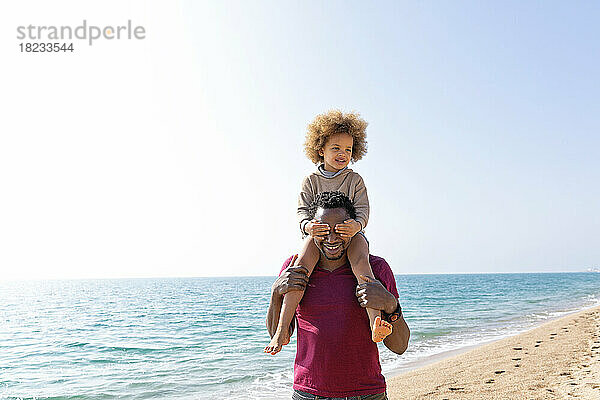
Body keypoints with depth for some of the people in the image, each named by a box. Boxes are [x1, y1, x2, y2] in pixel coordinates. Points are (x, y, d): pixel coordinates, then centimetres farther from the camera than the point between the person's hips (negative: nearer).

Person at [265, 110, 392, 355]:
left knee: (360, 259, -35)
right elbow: (302, 210, -1)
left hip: (350, 234, 0)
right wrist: (308, 226, -27)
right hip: (317, 234, 1)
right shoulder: (311, 181, 8)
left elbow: (363, 210, -4)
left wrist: (356, 225, -30)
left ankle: (375, 323, -46)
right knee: (302, 263, -31)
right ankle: (282, 330, -34)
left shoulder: (355, 180, 7)